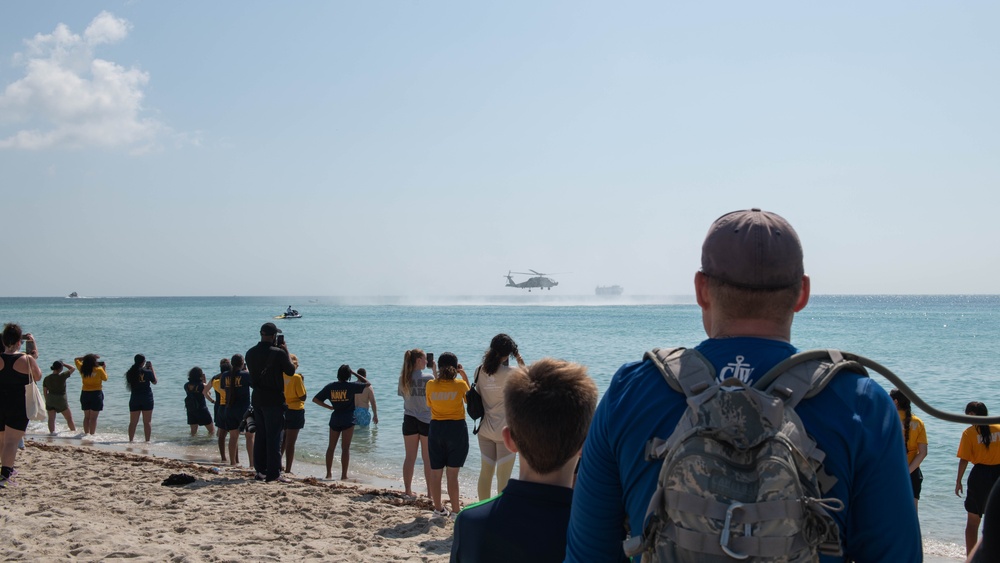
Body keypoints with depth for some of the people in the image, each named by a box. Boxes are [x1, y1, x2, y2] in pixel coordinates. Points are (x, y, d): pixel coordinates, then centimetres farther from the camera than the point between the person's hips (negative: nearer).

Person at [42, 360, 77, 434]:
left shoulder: (46, 378, -2)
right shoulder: (62, 376, -17)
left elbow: (45, 391, 6)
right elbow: (73, 368, -6)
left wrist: (47, 400, 18)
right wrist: (64, 364, 4)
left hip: (50, 400, 4)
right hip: (61, 400, -4)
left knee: (51, 418, 8)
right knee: (69, 418, 10)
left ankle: (52, 432, 6)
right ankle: (74, 431, 19)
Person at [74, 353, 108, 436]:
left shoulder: (82, 369, -2)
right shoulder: (99, 370, -13)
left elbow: (76, 359, 16)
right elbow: (105, 378, 4)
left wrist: (86, 357, 13)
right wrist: (104, 368, 13)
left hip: (85, 394, 4)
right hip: (96, 393, -4)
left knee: (86, 417, 14)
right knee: (93, 418, -1)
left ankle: (86, 434, 16)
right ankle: (91, 435, -4)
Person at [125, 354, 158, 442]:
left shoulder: (130, 373, -3)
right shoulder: (148, 372, -11)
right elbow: (154, 382, 4)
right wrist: (151, 368, 9)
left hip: (134, 399, 3)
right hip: (147, 399, -3)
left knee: (133, 422, 9)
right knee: (147, 422, 3)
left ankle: (130, 440, 9)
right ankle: (147, 440, 2)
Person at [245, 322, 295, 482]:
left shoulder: (251, 353, 3)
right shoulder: (278, 353, -15)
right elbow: (291, 370, -4)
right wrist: (286, 351, 6)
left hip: (257, 398, 6)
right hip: (274, 399, -6)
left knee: (260, 435, 14)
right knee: (274, 437, -3)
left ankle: (260, 470, 16)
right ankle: (273, 473, -3)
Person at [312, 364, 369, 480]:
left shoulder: (330, 387, 1)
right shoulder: (351, 386, -9)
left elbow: (315, 399, 2)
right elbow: (367, 383, 5)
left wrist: (330, 407, 8)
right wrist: (354, 373, 7)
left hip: (335, 419, 3)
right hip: (348, 420, -3)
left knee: (331, 447, 14)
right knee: (345, 448, 0)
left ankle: (329, 473, 17)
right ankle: (344, 475, -1)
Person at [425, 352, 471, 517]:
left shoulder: (431, 385, -5)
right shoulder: (460, 384, -10)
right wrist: (465, 377, 11)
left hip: (436, 429, 2)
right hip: (457, 429, -2)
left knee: (435, 472, 11)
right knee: (452, 473, 2)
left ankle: (438, 508, 20)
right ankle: (456, 509, 6)